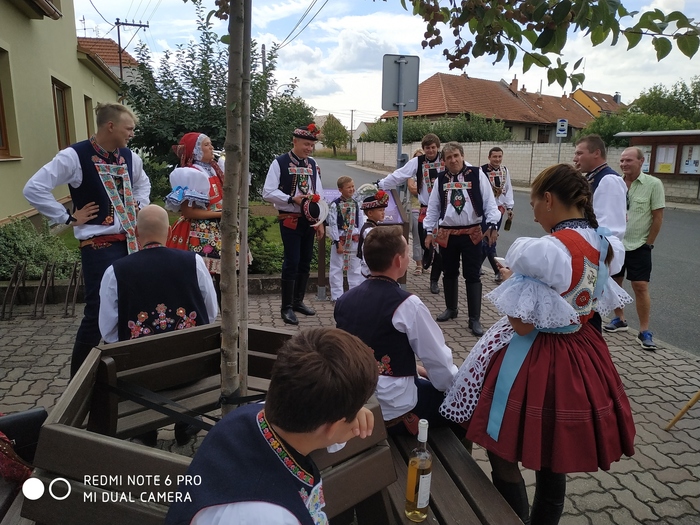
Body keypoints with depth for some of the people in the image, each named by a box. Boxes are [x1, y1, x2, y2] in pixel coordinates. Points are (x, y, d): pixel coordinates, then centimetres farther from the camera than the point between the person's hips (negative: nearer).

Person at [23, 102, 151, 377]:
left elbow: (142, 183, 29)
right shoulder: (75, 156, -12)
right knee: (98, 312, -5)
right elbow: (34, 189, -13)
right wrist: (68, 218, -12)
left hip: (132, 240, 6)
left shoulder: (129, 156, 7)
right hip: (99, 244, -6)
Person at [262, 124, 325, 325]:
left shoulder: (312, 164, 8)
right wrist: (292, 199, -21)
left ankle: (298, 301, 25)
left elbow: (319, 193, 9)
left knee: (305, 261, 11)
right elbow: (268, 192, -12)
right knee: (292, 262, -5)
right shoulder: (279, 163, -8)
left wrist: (320, 222, 4)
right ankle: (287, 307, 7)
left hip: (309, 220, 6)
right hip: (290, 220, -6)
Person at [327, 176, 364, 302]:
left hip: (354, 240, 4)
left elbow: (361, 223, 6)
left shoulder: (356, 204, 4)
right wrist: (337, 243, -12)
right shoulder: (335, 205, -9)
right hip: (340, 240, -4)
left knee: (355, 268, 11)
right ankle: (337, 295, 14)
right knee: (337, 269, 3)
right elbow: (332, 224, -10)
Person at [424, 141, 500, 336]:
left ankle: (475, 319, 9)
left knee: (472, 276, 1)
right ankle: (451, 309, 35)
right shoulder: (441, 179, 5)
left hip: (472, 233, -3)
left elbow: (489, 201, -5)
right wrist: (429, 231, 6)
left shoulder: (477, 174, -4)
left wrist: (492, 225, -14)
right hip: (447, 234, 3)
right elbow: (433, 207, 9)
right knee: (449, 273, 15)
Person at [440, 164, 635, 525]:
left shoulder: (541, 251, -25)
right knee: (552, 461, 24)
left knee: (502, 453, 13)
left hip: (536, 361, -8)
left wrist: (510, 279, -5)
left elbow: (522, 323, -21)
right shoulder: (605, 245, 0)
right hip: (582, 356, 9)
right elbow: (601, 302, 13)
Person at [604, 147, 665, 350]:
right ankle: (619, 320, 30)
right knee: (614, 281, 12)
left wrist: (648, 243, -6)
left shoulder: (653, 184, -9)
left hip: (639, 246, -4)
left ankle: (644, 331, 6)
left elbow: (658, 217, -6)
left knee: (640, 287, -3)